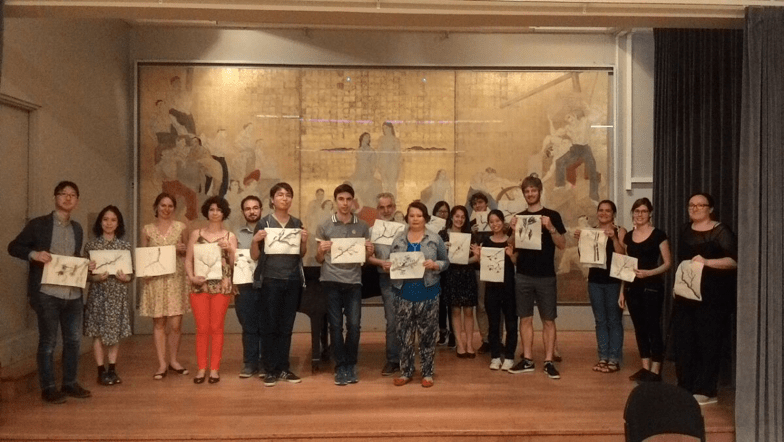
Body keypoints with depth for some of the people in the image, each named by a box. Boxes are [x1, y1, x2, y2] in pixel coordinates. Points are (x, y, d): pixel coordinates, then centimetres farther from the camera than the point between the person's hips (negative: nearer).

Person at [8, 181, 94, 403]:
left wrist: (86, 265, 0)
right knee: (48, 342, 3)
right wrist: (34, 254, -19)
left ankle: (70, 383, 24)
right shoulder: (38, 224, -3)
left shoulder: (77, 228, 13)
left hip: (73, 294, 5)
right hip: (47, 294, -5)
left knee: (73, 340, 11)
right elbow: (13, 247, -1)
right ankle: (48, 388, 15)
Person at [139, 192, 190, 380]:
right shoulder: (147, 230, 5)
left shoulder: (180, 227, 6)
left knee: (175, 323, 0)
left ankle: (173, 360, 18)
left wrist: (182, 249, -8)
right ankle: (162, 364, 12)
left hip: (176, 278, 0)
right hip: (155, 279, 0)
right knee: (159, 322, 3)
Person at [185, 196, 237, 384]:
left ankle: (214, 368, 11)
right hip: (200, 286, 1)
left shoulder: (230, 236, 6)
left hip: (222, 286, 0)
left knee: (216, 328, 3)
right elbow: (188, 260, 5)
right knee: (202, 328, 3)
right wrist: (191, 277, -10)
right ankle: (201, 368, 12)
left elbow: (235, 264, 4)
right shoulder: (196, 234, 8)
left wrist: (229, 250, -13)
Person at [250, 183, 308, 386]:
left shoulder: (297, 223, 10)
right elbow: (254, 256, 1)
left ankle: (283, 368, 15)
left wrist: (304, 241, -4)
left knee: (287, 326, 7)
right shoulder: (263, 223, 0)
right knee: (270, 326, -1)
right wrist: (255, 241, -17)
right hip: (271, 279, -3)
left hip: (293, 280, 3)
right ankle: (270, 370, 6)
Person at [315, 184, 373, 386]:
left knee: (354, 325, -1)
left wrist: (370, 252, -9)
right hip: (331, 281, -1)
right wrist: (321, 250, -15)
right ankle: (340, 367, 13)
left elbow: (365, 258, 13)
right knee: (336, 325, 2)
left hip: (354, 281, 1)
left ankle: (351, 365, 18)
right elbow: (319, 260, 6)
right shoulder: (325, 226, 4)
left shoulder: (363, 226, 7)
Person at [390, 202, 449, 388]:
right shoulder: (398, 239, 7)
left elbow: (446, 262, 3)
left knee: (427, 333, 4)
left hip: (428, 292, -2)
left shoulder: (435, 239, 1)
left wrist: (435, 265, -17)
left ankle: (427, 373, 15)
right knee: (404, 333, 6)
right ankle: (406, 371, 19)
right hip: (404, 292, 2)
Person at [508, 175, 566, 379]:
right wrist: (514, 231, -10)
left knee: (548, 320, 1)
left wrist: (550, 228, -19)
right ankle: (527, 360, 14)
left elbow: (562, 244, -3)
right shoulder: (519, 217, 9)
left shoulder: (552, 215, 1)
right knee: (525, 318, 6)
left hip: (546, 276, -2)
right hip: (523, 276, 2)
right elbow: (512, 247, 9)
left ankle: (549, 362, 7)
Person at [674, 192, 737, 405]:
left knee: (708, 341, -1)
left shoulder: (721, 231, -7)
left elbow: (734, 260, -17)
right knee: (683, 340, 7)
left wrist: (707, 262, -28)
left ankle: (705, 391, 6)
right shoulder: (686, 230, 13)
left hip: (713, 296, -6)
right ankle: (686, 387, 17)